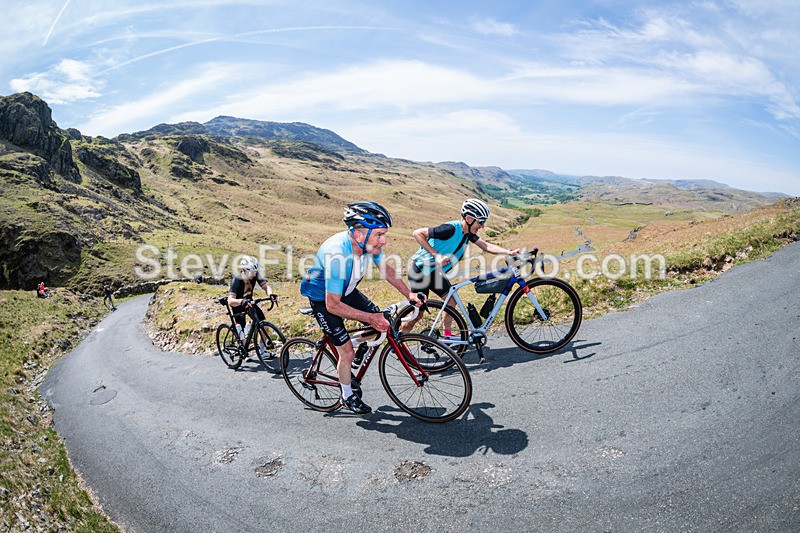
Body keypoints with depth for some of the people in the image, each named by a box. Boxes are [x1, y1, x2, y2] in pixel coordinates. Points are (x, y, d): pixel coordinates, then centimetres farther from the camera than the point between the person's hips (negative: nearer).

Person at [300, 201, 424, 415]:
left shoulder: (369, 242, -19)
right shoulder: (337, 255, -40)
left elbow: (386, 269, 1)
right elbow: (333, 305, -33)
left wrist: (409, 294, -8)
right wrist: (369, 318, -32)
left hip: (346, 291, 7)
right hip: (323, 300, -6)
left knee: (381, 323, -2)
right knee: (347, 352, -5)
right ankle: (347, 397, 20)